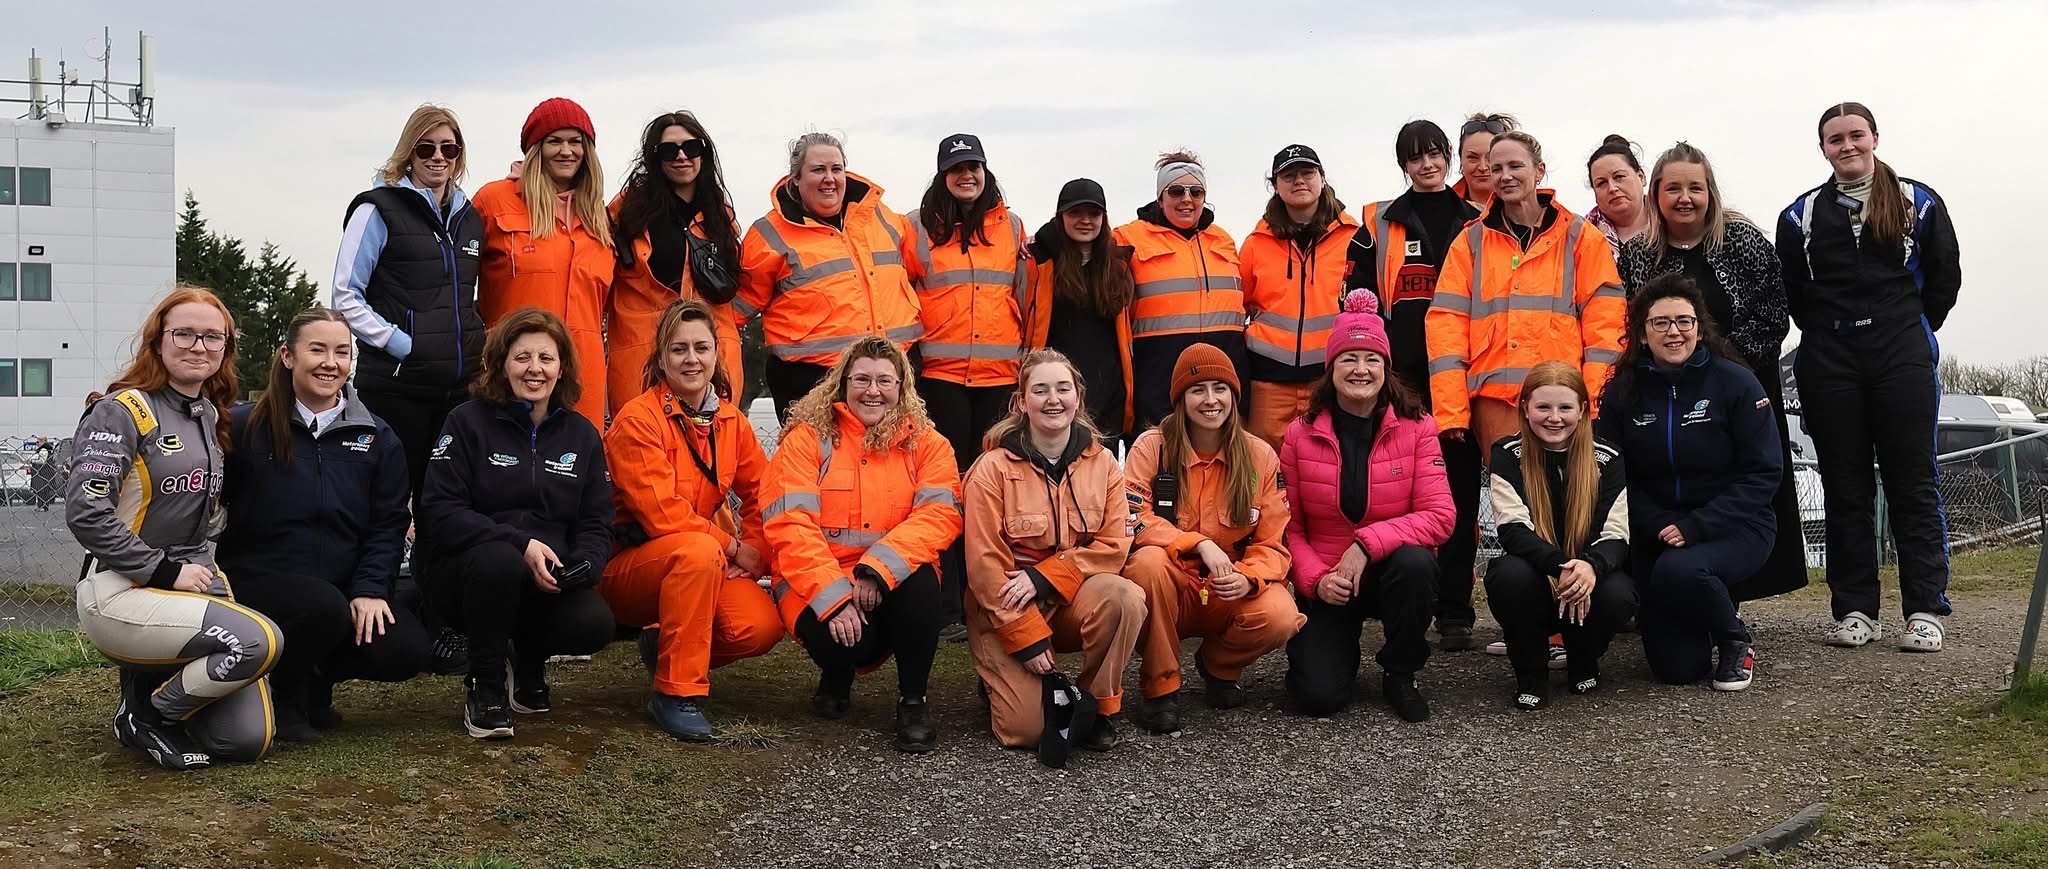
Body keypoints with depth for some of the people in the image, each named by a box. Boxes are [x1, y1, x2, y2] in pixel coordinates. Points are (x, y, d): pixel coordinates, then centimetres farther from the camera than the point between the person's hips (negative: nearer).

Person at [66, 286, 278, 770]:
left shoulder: (209, 417, 15)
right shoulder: (122, 411, -9)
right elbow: (84, 512, -18)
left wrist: (202, 569, 7)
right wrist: (163, 571, -17)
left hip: (193, 580, 7)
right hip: (121, 591, -7)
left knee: (249, 740, -7)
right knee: (260, 641, -30)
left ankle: (147, 676, 19)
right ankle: (144, 717, -6)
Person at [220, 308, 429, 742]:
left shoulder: (377, 438, 9)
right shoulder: (243, 428, -1)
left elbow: (389, 524, 3)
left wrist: (369, 590, -10)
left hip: (346, 589, 4)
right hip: (260, 580, -4)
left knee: (408, 651, -19)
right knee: (325, 609, -35)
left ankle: (316, 676, 14)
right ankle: (286, 696, -2)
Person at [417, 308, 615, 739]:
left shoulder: (581, 434, 12)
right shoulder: (468, 422, 0)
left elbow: (596, 525, 7)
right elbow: (440, 512, -11)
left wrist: (579, 567, -16)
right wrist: (520, 545, -23)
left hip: (551, 579, 3)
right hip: (467, 570, -3)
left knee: (594, 625, -28)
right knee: (498, 561, -38)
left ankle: (530, 663, 10)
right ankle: (484, 685, -13)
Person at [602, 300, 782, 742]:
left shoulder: (730, 420, 6)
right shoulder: (636, 421, -14)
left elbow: (761, 494, 9)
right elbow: (662, 515, -20)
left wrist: (756, 551, -9)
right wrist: (732, 547, -13)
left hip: (707, 565, 6)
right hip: (629, 564, -6)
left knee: (761, 626, -22)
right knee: (698, 551, -38)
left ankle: (667, 647, 10)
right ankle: (677, 691, -26)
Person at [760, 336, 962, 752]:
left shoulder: (926, 444, 5)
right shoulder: (808, 438, -1)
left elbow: (940, 515, -11)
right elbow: (789, 527, -11)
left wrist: (878, 570, -27)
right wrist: (833, 597, -24)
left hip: (893, 582, 1)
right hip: (817, 587, -1)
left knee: (920, 579, -32)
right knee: (839, 640, -32)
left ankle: (913, 702, -13)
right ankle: (837, 677, 9)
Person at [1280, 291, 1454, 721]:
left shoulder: (1416, 428, -6)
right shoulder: (1301, 434, -3)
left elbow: (1440, 516, -13)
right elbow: (1289, 526, -1)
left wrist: (1367, 544, -24)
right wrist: (1315, 579, -18)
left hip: (1391, 571, 1)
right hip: (1324, 584, 0)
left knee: (1416, 564, -36)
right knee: (1319, 696, -21)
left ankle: (1399, 674, -9)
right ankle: (1339, 647, 19)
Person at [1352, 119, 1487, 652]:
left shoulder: (1474, 223, 11)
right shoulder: (1380, 224, 10)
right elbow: (1358, 298, 7)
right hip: (1399, 377, 0)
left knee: (1460, 489, 0)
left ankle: (1455, 610, 4)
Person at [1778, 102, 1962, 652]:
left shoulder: (1919, 204, 6)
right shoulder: (1802, 215, 10)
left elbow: (1944, 278, 7)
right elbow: (1792, 294, 11)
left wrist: (1910, 333, 5)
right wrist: (1829, 337, 4)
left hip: (1903, 361, -2)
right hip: (1828, 369, 2)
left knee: (1912, 483, -2)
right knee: (1845, 489, 4)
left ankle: (1924, 611, 1)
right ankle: (1855, 611, 8)